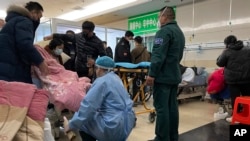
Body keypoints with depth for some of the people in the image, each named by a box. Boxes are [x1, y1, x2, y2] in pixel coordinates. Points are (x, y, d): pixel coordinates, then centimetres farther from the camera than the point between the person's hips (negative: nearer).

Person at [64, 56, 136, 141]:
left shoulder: (102, 81, -13)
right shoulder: (115, 78, 12)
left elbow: (88, 106, -17)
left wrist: (71, 125, -7)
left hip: (114, 128, -8)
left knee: (83, 122, 10)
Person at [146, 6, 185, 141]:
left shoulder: (164, 31, -11)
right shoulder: (180, 32, 19)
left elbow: (158, 55, -20)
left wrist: (152, 74, -19)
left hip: (163, 76, -9)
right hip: (174, 75, 9)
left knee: (161, 108, -5)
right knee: (172, 106, 12)